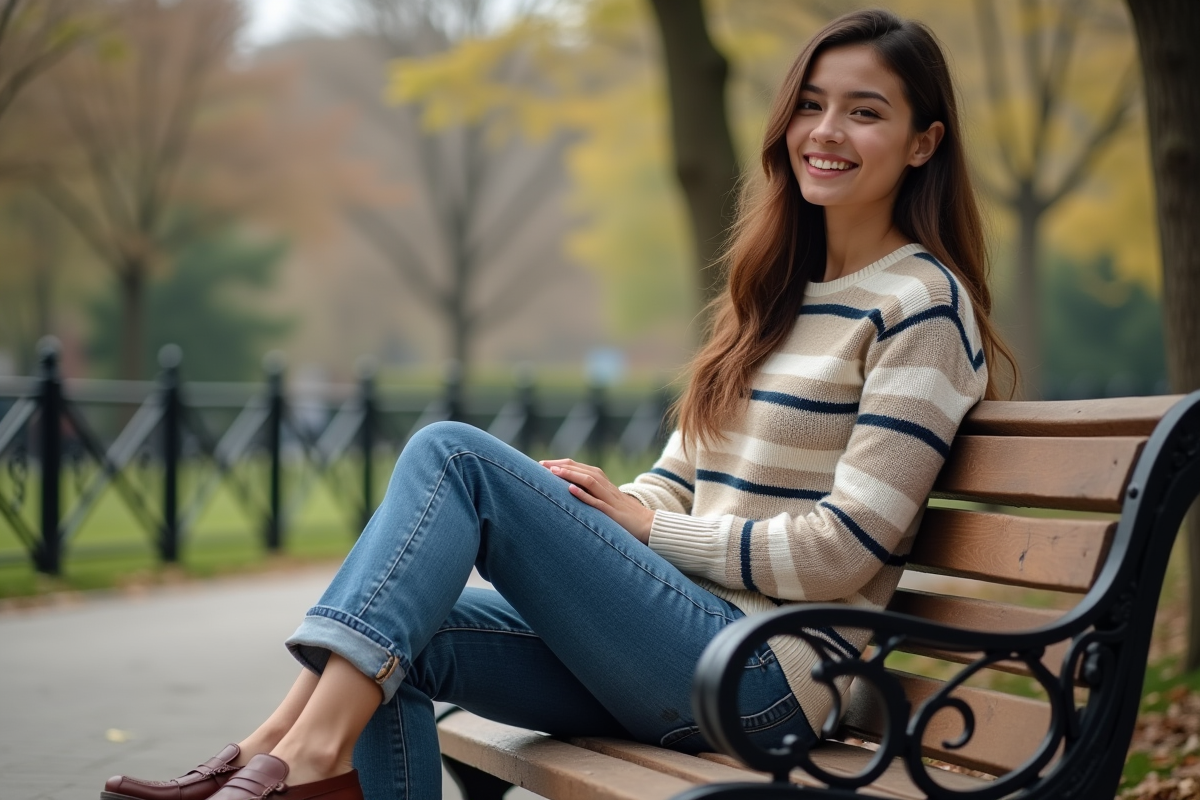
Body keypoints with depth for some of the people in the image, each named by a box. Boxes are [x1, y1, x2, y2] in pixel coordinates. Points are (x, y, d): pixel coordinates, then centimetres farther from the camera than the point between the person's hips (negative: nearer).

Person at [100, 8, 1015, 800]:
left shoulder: (922, 304, -5)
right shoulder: (774, 290, 20)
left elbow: (843, 547, -12)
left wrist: (642, 525, -7)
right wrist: (598, 506, -2)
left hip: (768, 676, -8)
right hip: (682, 657, 8)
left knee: (455, 452, -17)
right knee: (406, 643, -14)